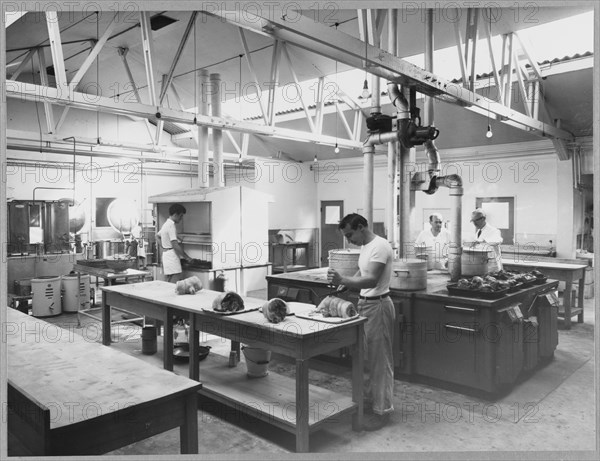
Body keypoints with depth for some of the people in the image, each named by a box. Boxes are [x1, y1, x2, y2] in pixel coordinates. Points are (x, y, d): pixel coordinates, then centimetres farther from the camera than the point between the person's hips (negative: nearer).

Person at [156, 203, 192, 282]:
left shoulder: (166, 224, 14)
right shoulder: (171, 226, -16)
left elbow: (157, 236, 29)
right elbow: (175, 245, -21)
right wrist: (186, 257, -13)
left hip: (166, 254, 10)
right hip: (172, 255, -10)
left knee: (169, 283, 11)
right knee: (174, 284, -11)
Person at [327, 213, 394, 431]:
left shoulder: (380, 246, -20)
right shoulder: (366, 246, 10)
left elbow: (372, 280, -29)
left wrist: (343, 280, -37)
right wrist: (343, 283, 3)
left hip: (377, 305, -10)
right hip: (364, 303, 10)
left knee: (379, 359, 0)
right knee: (365, 357, 17)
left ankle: (382, 410, 12)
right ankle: (368, 400, 31)